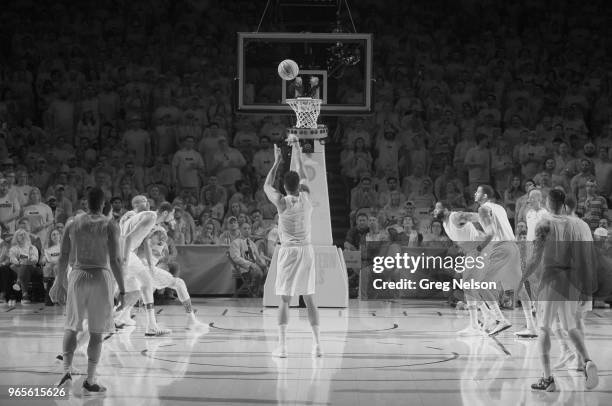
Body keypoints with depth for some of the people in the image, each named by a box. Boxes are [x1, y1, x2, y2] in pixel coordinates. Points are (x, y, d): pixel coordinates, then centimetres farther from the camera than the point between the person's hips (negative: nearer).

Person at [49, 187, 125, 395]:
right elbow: (115, 260, -10)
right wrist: (122, 290, -6)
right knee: (96, 332, 5)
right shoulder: (109, 225, -5)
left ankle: (67, 372, 3)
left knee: (72, 326, 17)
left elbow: (63, 257, 6)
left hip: (77, 276, 2)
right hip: (100, 277, -2)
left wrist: (60, 283, 18)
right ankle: (90, 382, 5)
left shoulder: (73, 224, 5)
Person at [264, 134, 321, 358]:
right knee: (309, 299, 9)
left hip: (288, 251, -3)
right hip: (306, 251, 3)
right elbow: (303, 176, 17)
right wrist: (298, 153, 28)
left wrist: (277, 161, 15)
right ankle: (317, 343, 6)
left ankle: (282, 345, -7)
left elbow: (267, 186, 10)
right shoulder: (306, 197, -2)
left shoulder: (282, 202, -10)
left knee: (284, 300, 0)